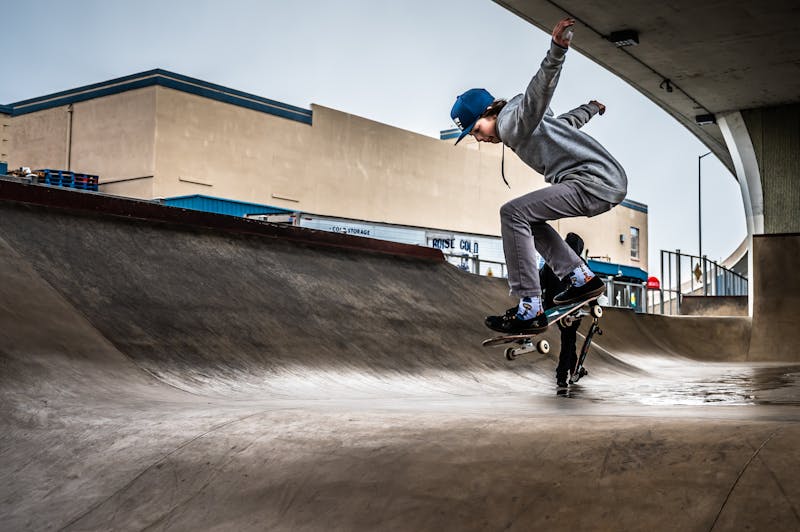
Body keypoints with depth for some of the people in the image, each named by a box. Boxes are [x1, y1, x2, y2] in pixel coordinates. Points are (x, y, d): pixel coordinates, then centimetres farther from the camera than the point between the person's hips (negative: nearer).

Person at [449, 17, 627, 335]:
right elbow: (569, 120, 38)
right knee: (527, 217, 23)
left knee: (513, 213, -19)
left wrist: (556, 50, -47)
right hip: (606, 182, 11)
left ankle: (529, 310, -20)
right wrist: (591, 108, 58)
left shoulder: (512, 121, -8)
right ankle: (582, 278, 16)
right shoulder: (517, 128, 22)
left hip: (598, 182, -11)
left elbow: (538, 94, -30)